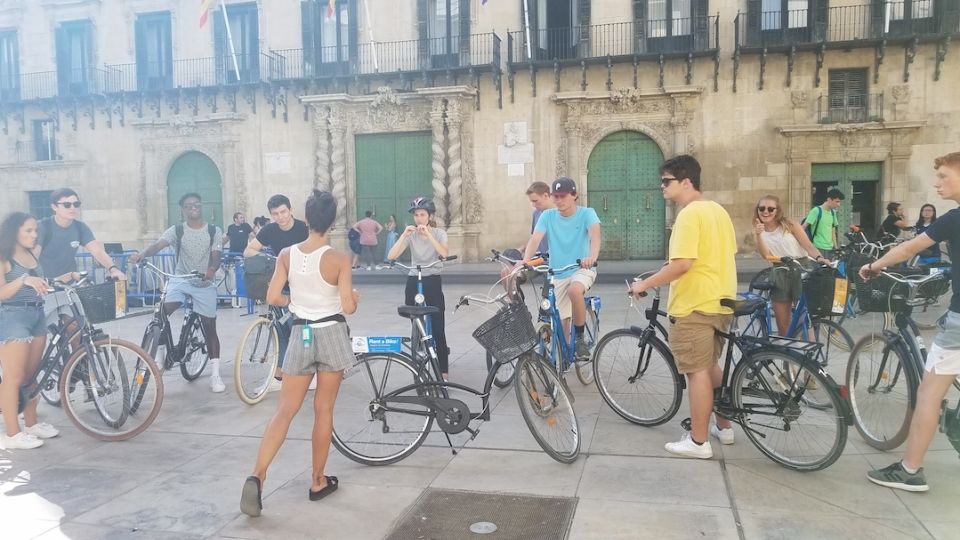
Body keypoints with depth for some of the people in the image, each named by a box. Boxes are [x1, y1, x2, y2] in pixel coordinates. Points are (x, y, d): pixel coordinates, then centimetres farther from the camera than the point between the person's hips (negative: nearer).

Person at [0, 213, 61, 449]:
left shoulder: (32, 256, 13)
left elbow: (39, 284, 15)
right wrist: (23, 280, -27)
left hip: (38, 316, 7)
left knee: (31, 375, 12)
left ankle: (31, 423, 23)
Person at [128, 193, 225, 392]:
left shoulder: (214, 231, 1)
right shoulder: (176, 230, 0)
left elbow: (216, 257, -8)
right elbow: (158, 245, -17)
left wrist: (212, 269, -33)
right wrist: (141, 255, -39)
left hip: (205, 284, 0)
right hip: (180, 280, 0)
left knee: (210, 329, 3)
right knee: (161, 311, -26)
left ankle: (215, 375, 10)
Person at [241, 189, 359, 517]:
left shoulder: (287, 254, -2)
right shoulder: (339, 259, -12)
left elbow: (272, 298, -2)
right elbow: (348, 307, -15)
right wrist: (356, 297, 7)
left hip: (301, 335, 3)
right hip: (332, 334, -2)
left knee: (285, 410, 7)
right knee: (323, 409, 8)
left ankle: (257, 475, -8)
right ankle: (318, 482, 19)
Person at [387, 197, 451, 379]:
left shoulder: (439, 233, -3)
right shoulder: (411, 235, 0)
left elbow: (445, 254, -25)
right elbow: (391, 256, -13)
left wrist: (428, 234, -31)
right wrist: (404, 235, -23)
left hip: (433, 282, -2)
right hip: (413, 282, 2)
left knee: (438, 329, -6)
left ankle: (444, 371, 3)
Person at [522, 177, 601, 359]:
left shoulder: (586, 213, -9)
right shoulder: (547, 216, -3)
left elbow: (595, 234, -27)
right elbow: (535, 239, -16)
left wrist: (592, 257, -49)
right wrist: (524, 261, -36)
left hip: (582, 269, -3)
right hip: (557, 275, 3)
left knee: (574, 290, -36)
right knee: (560, 322, 4)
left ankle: (580, 338, -16)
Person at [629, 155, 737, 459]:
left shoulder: (689, 214, -17)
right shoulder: (718, 210, 12)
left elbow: (682, 264, -25)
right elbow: (727, 254, 18)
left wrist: (645, 284, -17)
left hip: (695, 305, -9)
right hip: (720, 301, 9)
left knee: (697, 372, -3)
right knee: (710, 367, 21)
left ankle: (698, 442, 5)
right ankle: (724, 426, 31)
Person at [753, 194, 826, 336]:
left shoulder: (790, 225, 1)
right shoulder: (758, 231, 6)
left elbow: (809, 246, -7)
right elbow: (766, 256, -10)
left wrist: (819, 258, -28)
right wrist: (758, 235, -22)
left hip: (801, 273, -2)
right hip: (780, 277, 2)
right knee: (782, 327, 6)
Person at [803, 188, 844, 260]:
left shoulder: (833, 212, 14)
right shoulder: (816, 211, -9)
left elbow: (833, 230, 21)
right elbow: (804, 226, -13)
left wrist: (836, 247, 17)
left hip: (830, 249, 7)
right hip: (818, 248, -7)